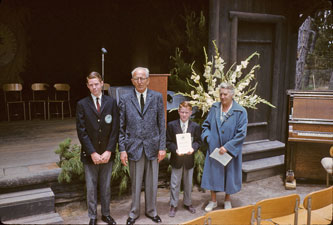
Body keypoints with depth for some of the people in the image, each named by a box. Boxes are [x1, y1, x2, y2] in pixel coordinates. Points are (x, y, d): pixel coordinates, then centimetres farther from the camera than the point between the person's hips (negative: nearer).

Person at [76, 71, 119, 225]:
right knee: (91, 188, 8)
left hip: (107, 154, 1)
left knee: (106, 186, 13)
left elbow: (115, 128, -1)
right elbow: (81, 131, -5)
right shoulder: (82, 104, -1)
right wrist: (92, 153, -12)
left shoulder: (111, 102, 2)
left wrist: (109, 151, -8)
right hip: (90, 154, -1)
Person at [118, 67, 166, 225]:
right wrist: (122, 149, -4)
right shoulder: (124, 99, 0)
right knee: (135, 184, 9)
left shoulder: (157, 97, 3)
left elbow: (161, 124, 3)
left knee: (152, 183, 12)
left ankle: (151, 211, 32)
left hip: (152, 146, 1)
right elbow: (121, 127, 1)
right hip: (134, 147, -1)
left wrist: (162, 147, -1)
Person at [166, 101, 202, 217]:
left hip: (189, 158, 2)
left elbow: (198, 141, 0)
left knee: (188, 183, 16)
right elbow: (168, 142, -5)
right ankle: (173, 205, 20)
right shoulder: (171, 125, -6)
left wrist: (193, 148, -20)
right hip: (176, 158, -1)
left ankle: (188, 203, 33)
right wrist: (175, 150, -21)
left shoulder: (195, 126, -2)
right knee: (175, 183, 6)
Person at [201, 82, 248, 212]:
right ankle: (213, 201, 27)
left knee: (229, 174, 11)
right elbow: (206, 125, 11)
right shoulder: (214, 108, 1)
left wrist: (227, 146, -17)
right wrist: (207, 137, -8)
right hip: (214, 148, 3)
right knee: (213, 173, 9)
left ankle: (227, 200, 32)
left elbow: (241, 133, -13)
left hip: (231, 151, -2)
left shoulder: (240, 112, -10)